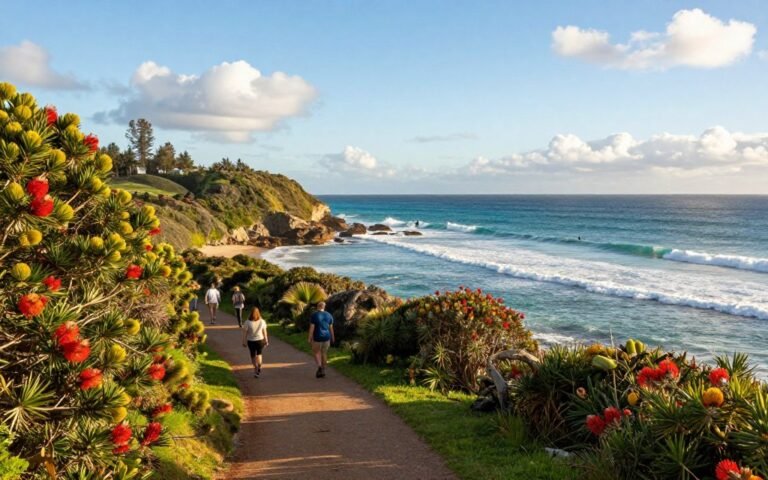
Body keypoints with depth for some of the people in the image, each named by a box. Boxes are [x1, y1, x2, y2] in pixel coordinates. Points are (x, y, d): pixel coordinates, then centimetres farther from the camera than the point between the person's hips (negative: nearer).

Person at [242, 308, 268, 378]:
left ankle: (255, 368, 23)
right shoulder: (262, 321, -11)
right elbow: (264, 332, -4)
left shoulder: (248, 322, -15)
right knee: (259, 354, 21)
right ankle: (259, 366, 0)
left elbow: (245, 332, -10)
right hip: (260, 340, 1)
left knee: (253, 355, 17)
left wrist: (244, 341, 1)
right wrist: (266, 341, 7)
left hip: (251, 341, -1)